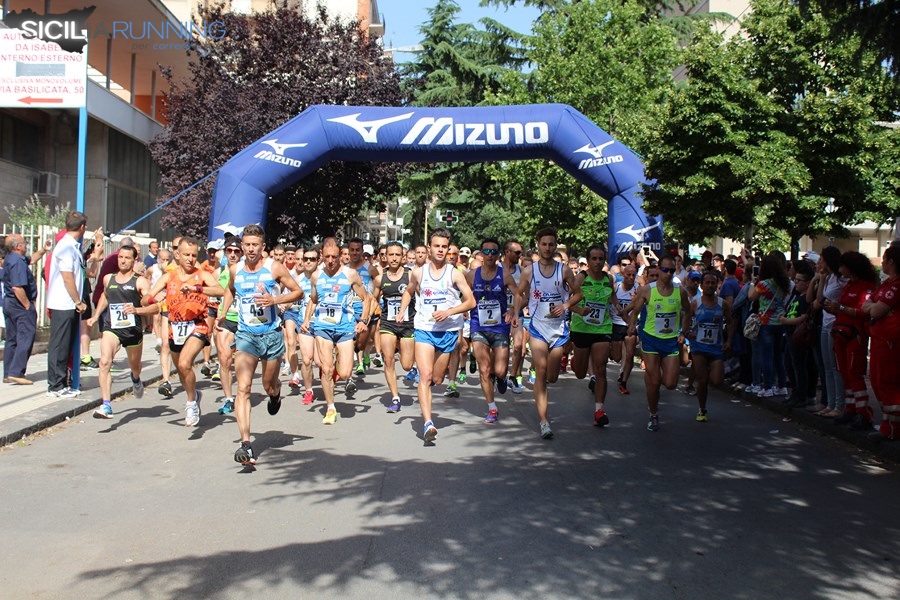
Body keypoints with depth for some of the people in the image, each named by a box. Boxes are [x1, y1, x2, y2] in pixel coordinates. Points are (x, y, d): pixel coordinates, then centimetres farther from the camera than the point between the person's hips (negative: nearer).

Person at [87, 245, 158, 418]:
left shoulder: (140, 281, -5)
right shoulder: (108, 279, 9)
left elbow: (155, 307, -13)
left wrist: (136, 310, -29)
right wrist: (96, 316, 24)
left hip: (133, 329, -1)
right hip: (111, 327, 2)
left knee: (135, 366, 19)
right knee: (105, 362, -22)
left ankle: (136, 379, 58)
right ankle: (106, 406, -26)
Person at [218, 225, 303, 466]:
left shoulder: (274, 267, -7)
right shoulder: (235, 269, 4)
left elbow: (298, 292, -3)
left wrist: (274, 299, -18)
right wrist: (223, 313, 11)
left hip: (271, 334, -1)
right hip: (245, 335, 1)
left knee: (269, 386, 14)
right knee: (243, 388, -14)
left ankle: (275, 394, 54)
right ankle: (246, 445, -20)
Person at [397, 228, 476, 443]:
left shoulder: (455, 274, -3)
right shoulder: (418, 273, 3)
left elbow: (471, 301, -3)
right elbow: (409, 291, 23)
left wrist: (448, 312, -16)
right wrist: (402, 311, 8)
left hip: (448, 330, 1)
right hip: (424, 330, 0)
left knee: (437, 380, 11)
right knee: (425, 375, -16)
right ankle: (428, 423, -21)